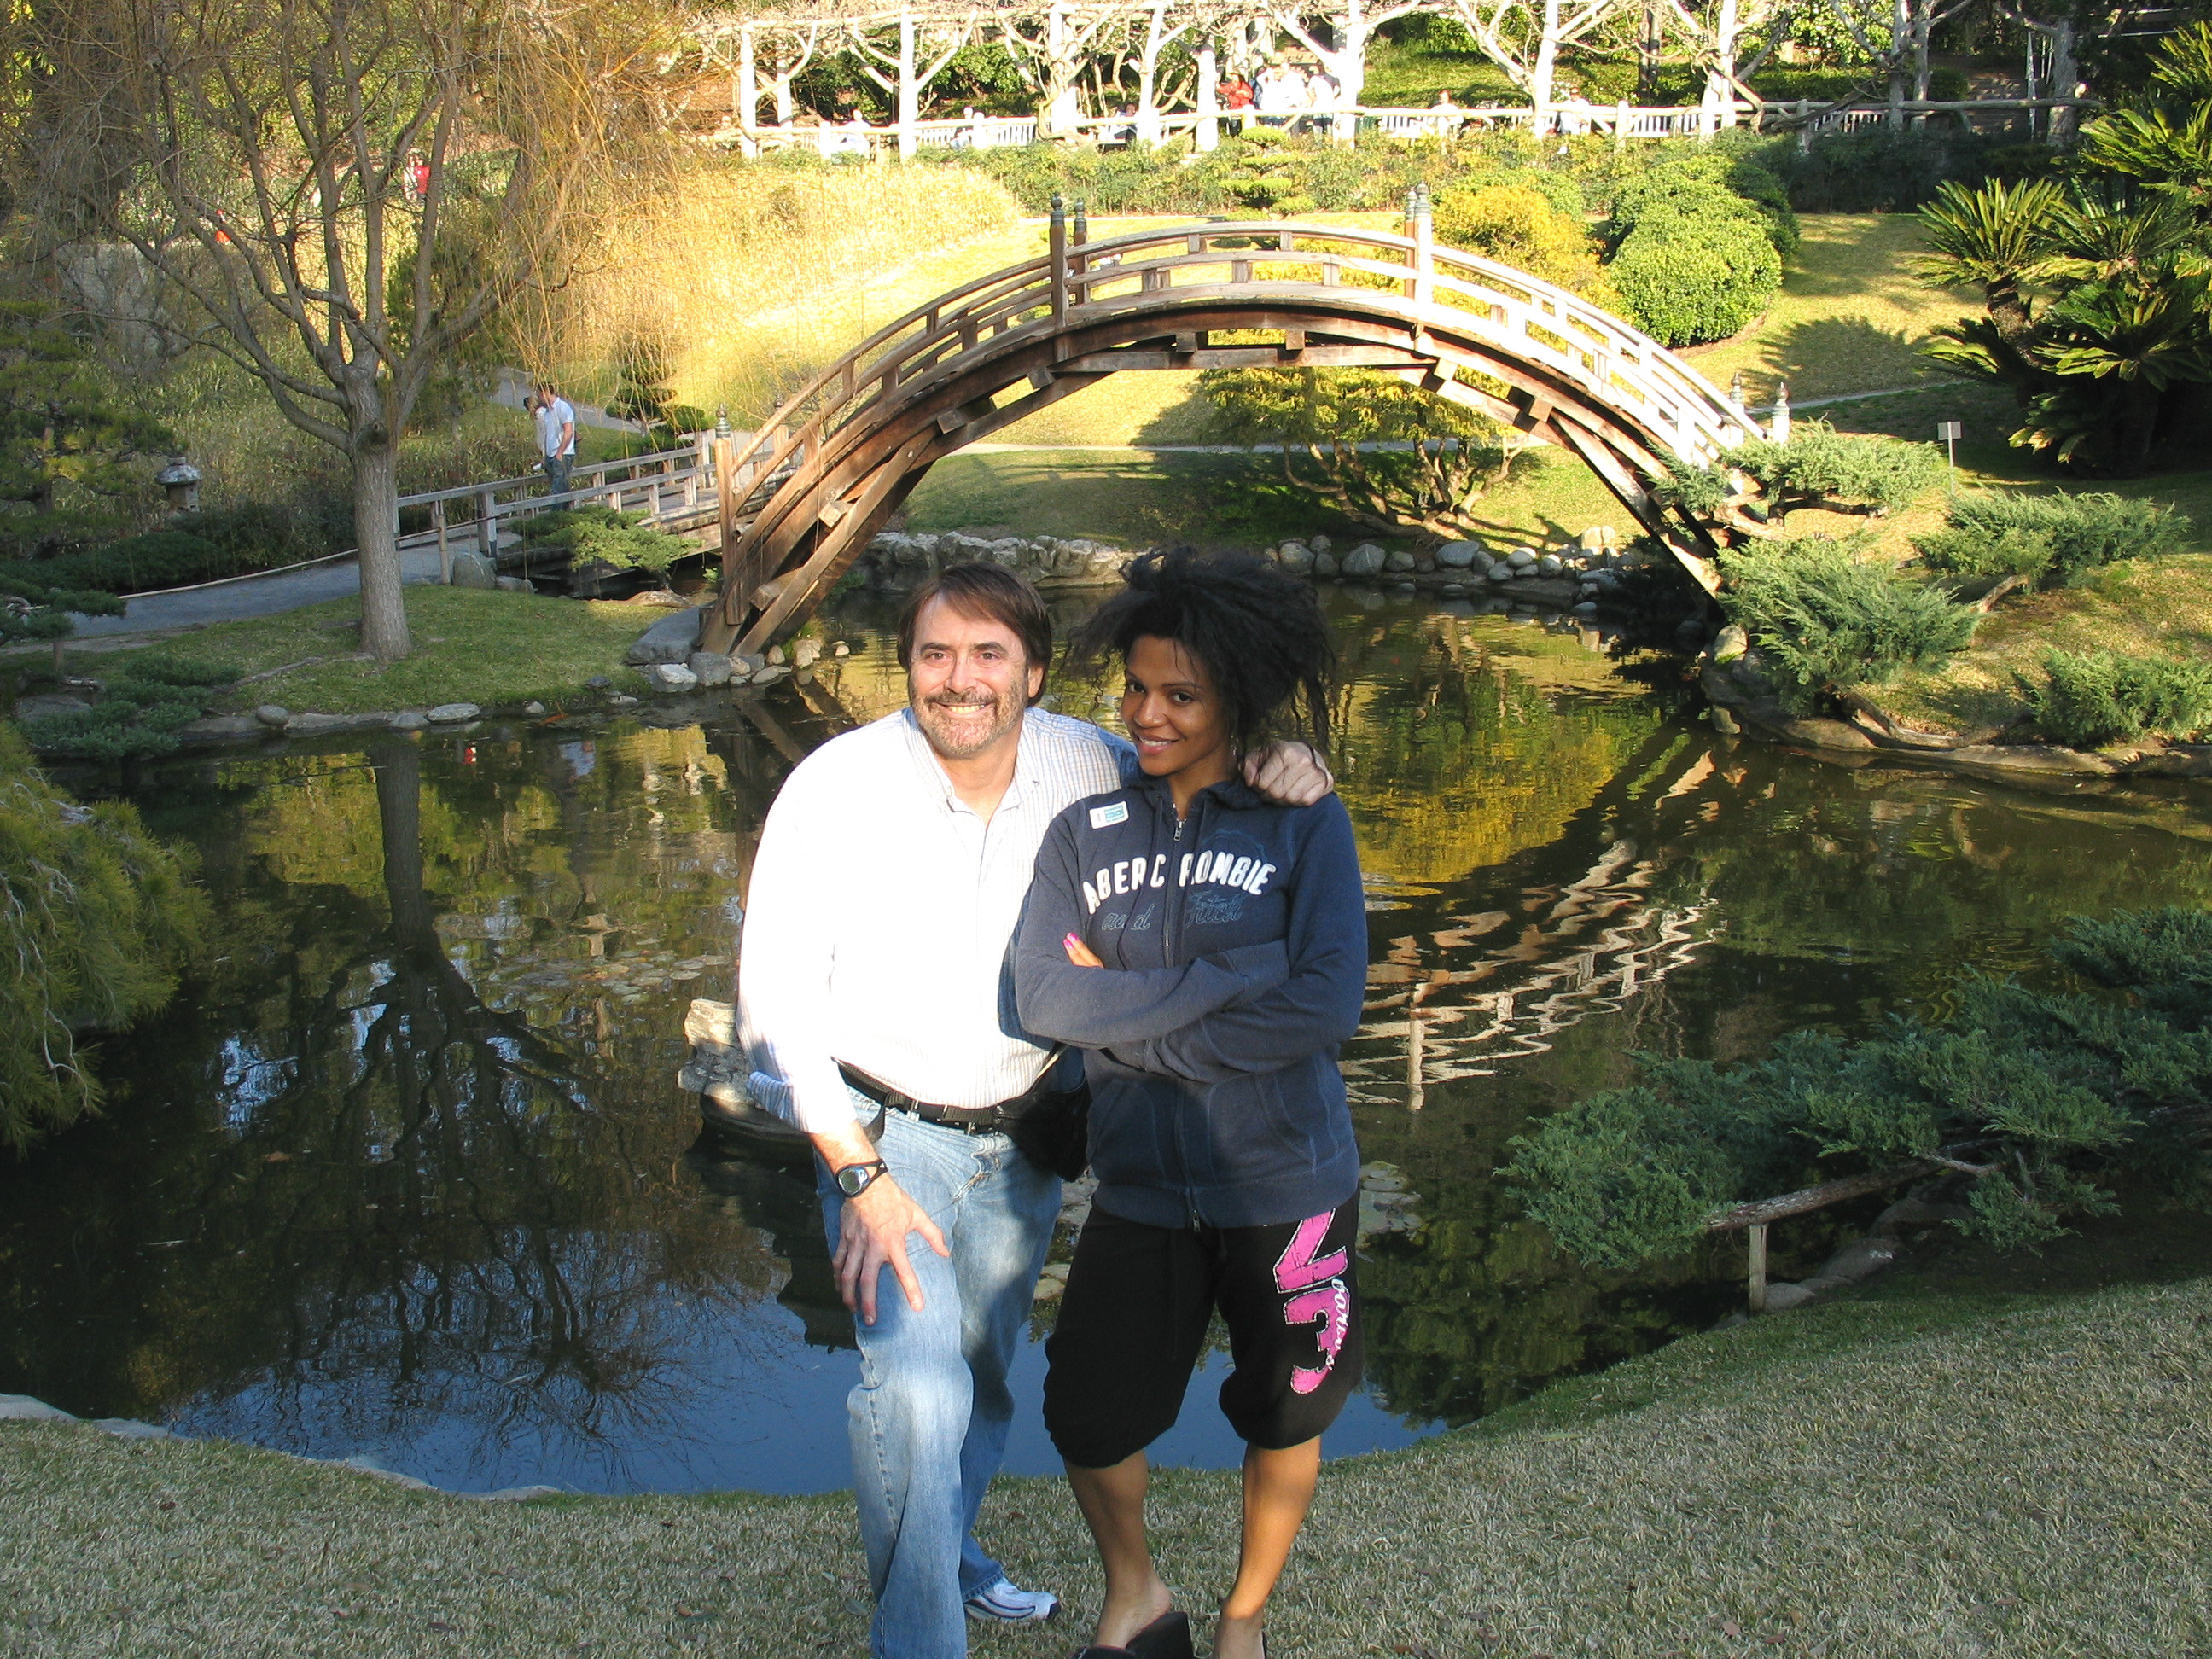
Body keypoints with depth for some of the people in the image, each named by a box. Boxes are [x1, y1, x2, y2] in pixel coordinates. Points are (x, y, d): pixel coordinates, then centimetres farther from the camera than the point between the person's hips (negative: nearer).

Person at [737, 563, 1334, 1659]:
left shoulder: (1084, 766, -10)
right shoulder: (836, 788, -19)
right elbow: (776, 999, -16)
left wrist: (1275, 764, -18)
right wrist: (858, 1174, -20)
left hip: (1023, 1135, 4)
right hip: (883, 1130, -4)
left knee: (984, 1374, 20)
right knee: (916, 1388, -19)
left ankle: (949, 1557, 46)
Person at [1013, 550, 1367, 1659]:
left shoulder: (1306, 827, -7)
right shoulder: (1085, 836, 0)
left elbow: (1325, 1008, -18)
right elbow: (1040, 996, -13)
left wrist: (1127, 1018, -15)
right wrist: (1227, 980, -20)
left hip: (1284, 1187, -2)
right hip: (1142, 1187, 2)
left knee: (1284, 1420, 15)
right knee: (1088, 1420, 9)